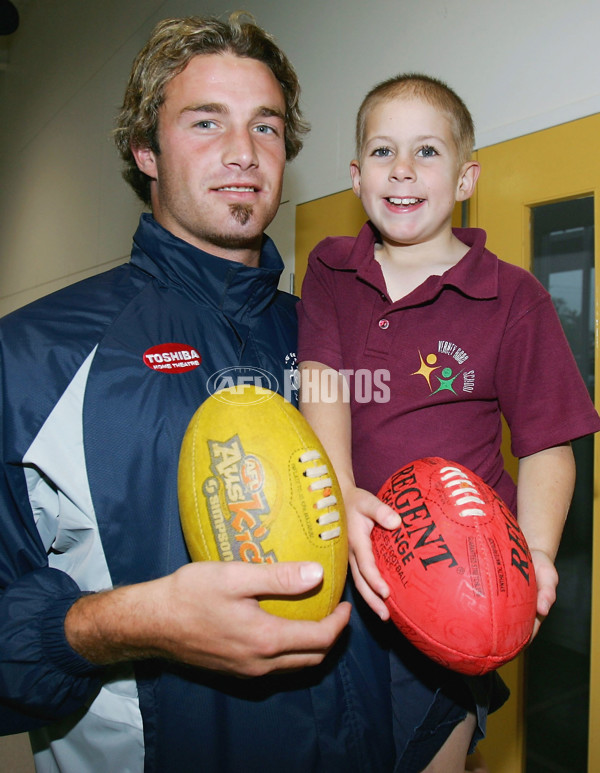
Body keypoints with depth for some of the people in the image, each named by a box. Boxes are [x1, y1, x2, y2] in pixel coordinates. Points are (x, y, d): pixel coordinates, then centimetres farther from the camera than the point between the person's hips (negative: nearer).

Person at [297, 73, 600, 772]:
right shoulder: (329, 271, 4)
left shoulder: (512, 297, -6)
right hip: (344, 558, 3)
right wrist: (343, 495, -24)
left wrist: (534, 551, -20)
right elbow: (322, 384, -9)